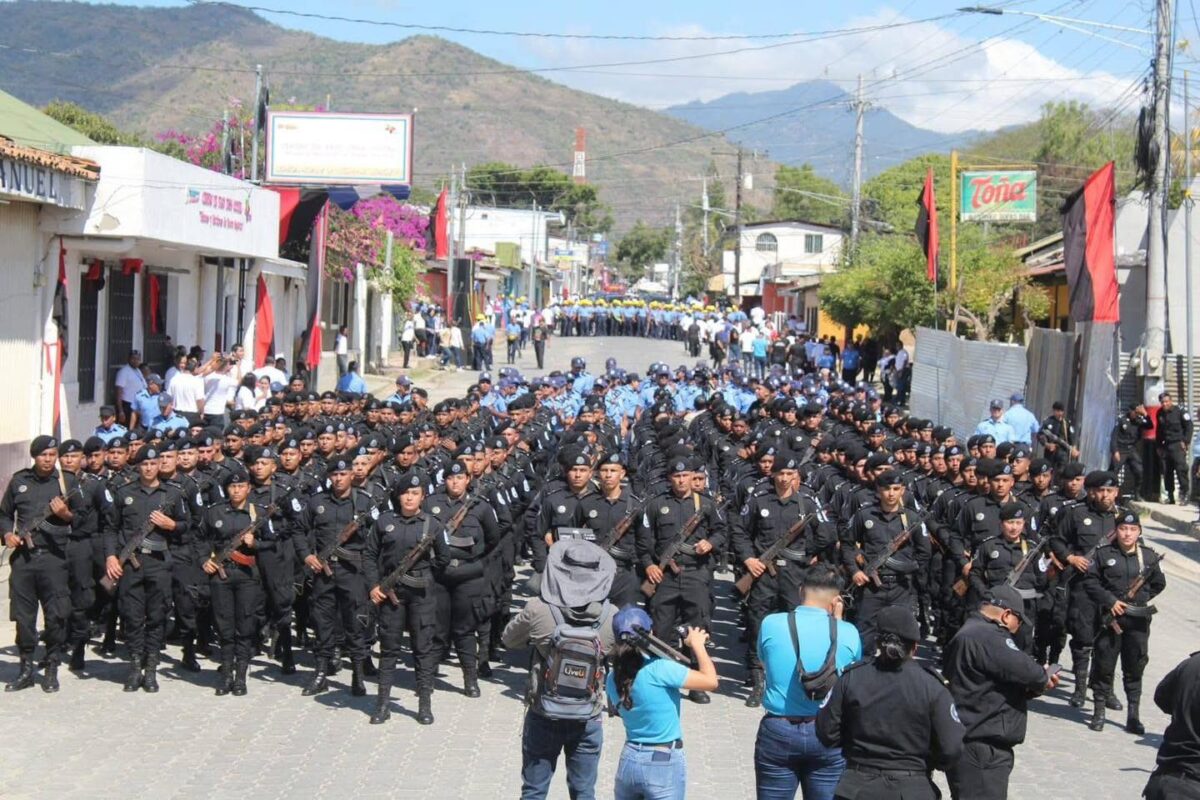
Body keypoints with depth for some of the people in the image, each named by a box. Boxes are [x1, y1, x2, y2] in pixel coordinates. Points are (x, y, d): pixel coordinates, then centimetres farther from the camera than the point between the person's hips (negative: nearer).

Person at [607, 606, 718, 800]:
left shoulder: (613, 678, 0)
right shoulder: (659, 669, -20)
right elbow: (710, 681, -18)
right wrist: (698, 645, -3)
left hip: (629, 760, 6)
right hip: (664, 764, -6)